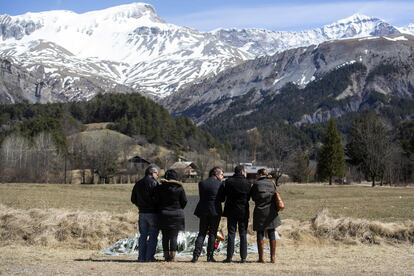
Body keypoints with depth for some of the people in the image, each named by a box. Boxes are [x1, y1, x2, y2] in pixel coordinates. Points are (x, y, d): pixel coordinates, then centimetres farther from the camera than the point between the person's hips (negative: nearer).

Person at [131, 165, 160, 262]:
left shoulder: (138, 184, 10)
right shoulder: (154, 183, -11)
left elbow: (133, 199, 13)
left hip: (142, 213, 6)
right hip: (153, 213, -6)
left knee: (143, 236, 11)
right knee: (153, 236, 1)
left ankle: (141, 257, 9)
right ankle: (149, 257, -2)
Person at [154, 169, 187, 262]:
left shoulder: (160, 188, -2)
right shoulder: (179, 188, -6)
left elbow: (156, 201, 0)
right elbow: (184, 201, -1)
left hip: (163, 214, 1)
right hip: (176, 215, -1)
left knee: (165, 237, 10)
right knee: (174, 236, 2)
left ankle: (166, 255, 12)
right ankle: (172, 256, -1)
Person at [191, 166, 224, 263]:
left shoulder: (202, 183, 3)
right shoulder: (219, 184, -7)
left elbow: (201, 197, 8)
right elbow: (222, 198, -2)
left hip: (203, 211, 3)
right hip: (215, 211, -3)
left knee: (201, 233, 10)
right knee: (212, 234, 6)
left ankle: (196, 255, 0)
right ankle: (210, 256, 6)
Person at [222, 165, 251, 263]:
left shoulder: (228, 181, -5)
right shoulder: (247, 183, -5)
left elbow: (224, 195, -2)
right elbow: (248, 197, 0)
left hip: (231, 210, 0)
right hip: (243, 211, 0)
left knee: (231, 233, 5)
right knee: (243, 234, 6)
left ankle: (229, 257, 2)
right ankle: (243, 257, 4)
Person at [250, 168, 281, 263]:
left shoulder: (256, 184, -6)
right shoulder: (272, 183, 3)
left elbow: (253, 198, 1)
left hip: (260, 211, -3)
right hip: (271, 212, 3)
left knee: (260, 234, 3)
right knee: (272, 234, 8)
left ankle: (261, 257, 2)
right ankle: (273, 257, 10)